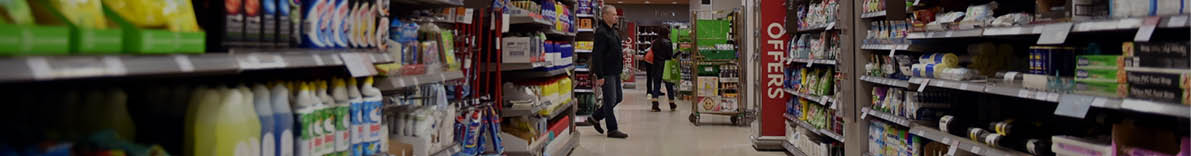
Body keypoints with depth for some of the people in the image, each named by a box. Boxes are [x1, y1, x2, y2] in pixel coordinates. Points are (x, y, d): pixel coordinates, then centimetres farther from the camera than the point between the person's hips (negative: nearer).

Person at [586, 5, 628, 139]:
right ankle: (612, 130, 5)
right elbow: (597, 55, -21)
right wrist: (599, 76, -24)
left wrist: (620, 69, 20)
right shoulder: (601, 32, -16)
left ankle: (595, 118, 26)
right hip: (606, 73, -10)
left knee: (618, 98, 15)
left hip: (615, 72, 10)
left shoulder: (613, 31, 15)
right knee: (610, 100, -4)